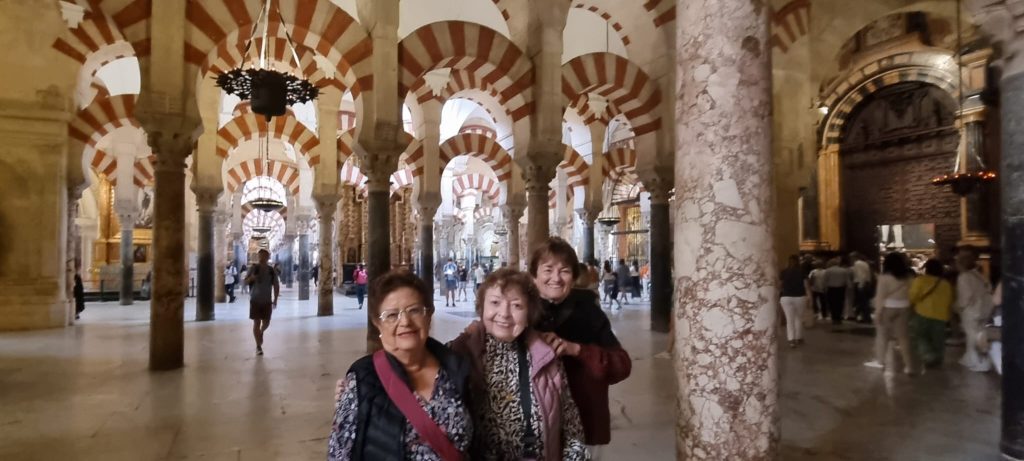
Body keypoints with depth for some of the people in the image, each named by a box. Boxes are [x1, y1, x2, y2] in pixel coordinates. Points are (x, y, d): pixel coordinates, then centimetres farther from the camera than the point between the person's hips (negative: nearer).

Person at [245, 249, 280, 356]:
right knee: (256, 322, -3)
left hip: (267, 301, 2)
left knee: (266, 323, 6)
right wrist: (251, 278, -26)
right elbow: (246, 281, -4)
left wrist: (275, 300, 1)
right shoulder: (254, 268, -4)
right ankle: (258, 346, 5)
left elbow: (276, 286, 6)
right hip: (255, 300, -2)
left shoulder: (272, 271, 1)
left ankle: (261, 333, 40)